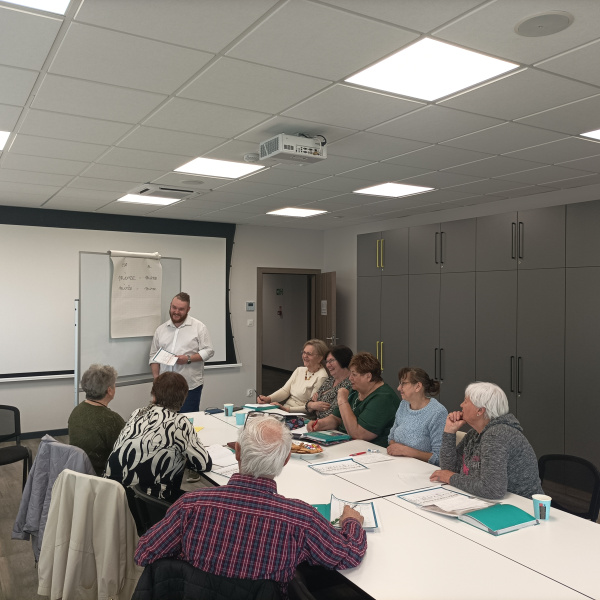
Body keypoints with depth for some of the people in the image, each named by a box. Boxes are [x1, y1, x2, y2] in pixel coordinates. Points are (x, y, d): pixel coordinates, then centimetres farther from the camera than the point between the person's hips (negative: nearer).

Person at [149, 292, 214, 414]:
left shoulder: (199, 327, 2)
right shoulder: (161, 329, 14)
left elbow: (208, 351, -2)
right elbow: (153, 356, 16)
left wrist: (188, 358, -15)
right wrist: (156, 378, 5)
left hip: (190, 386, -3)